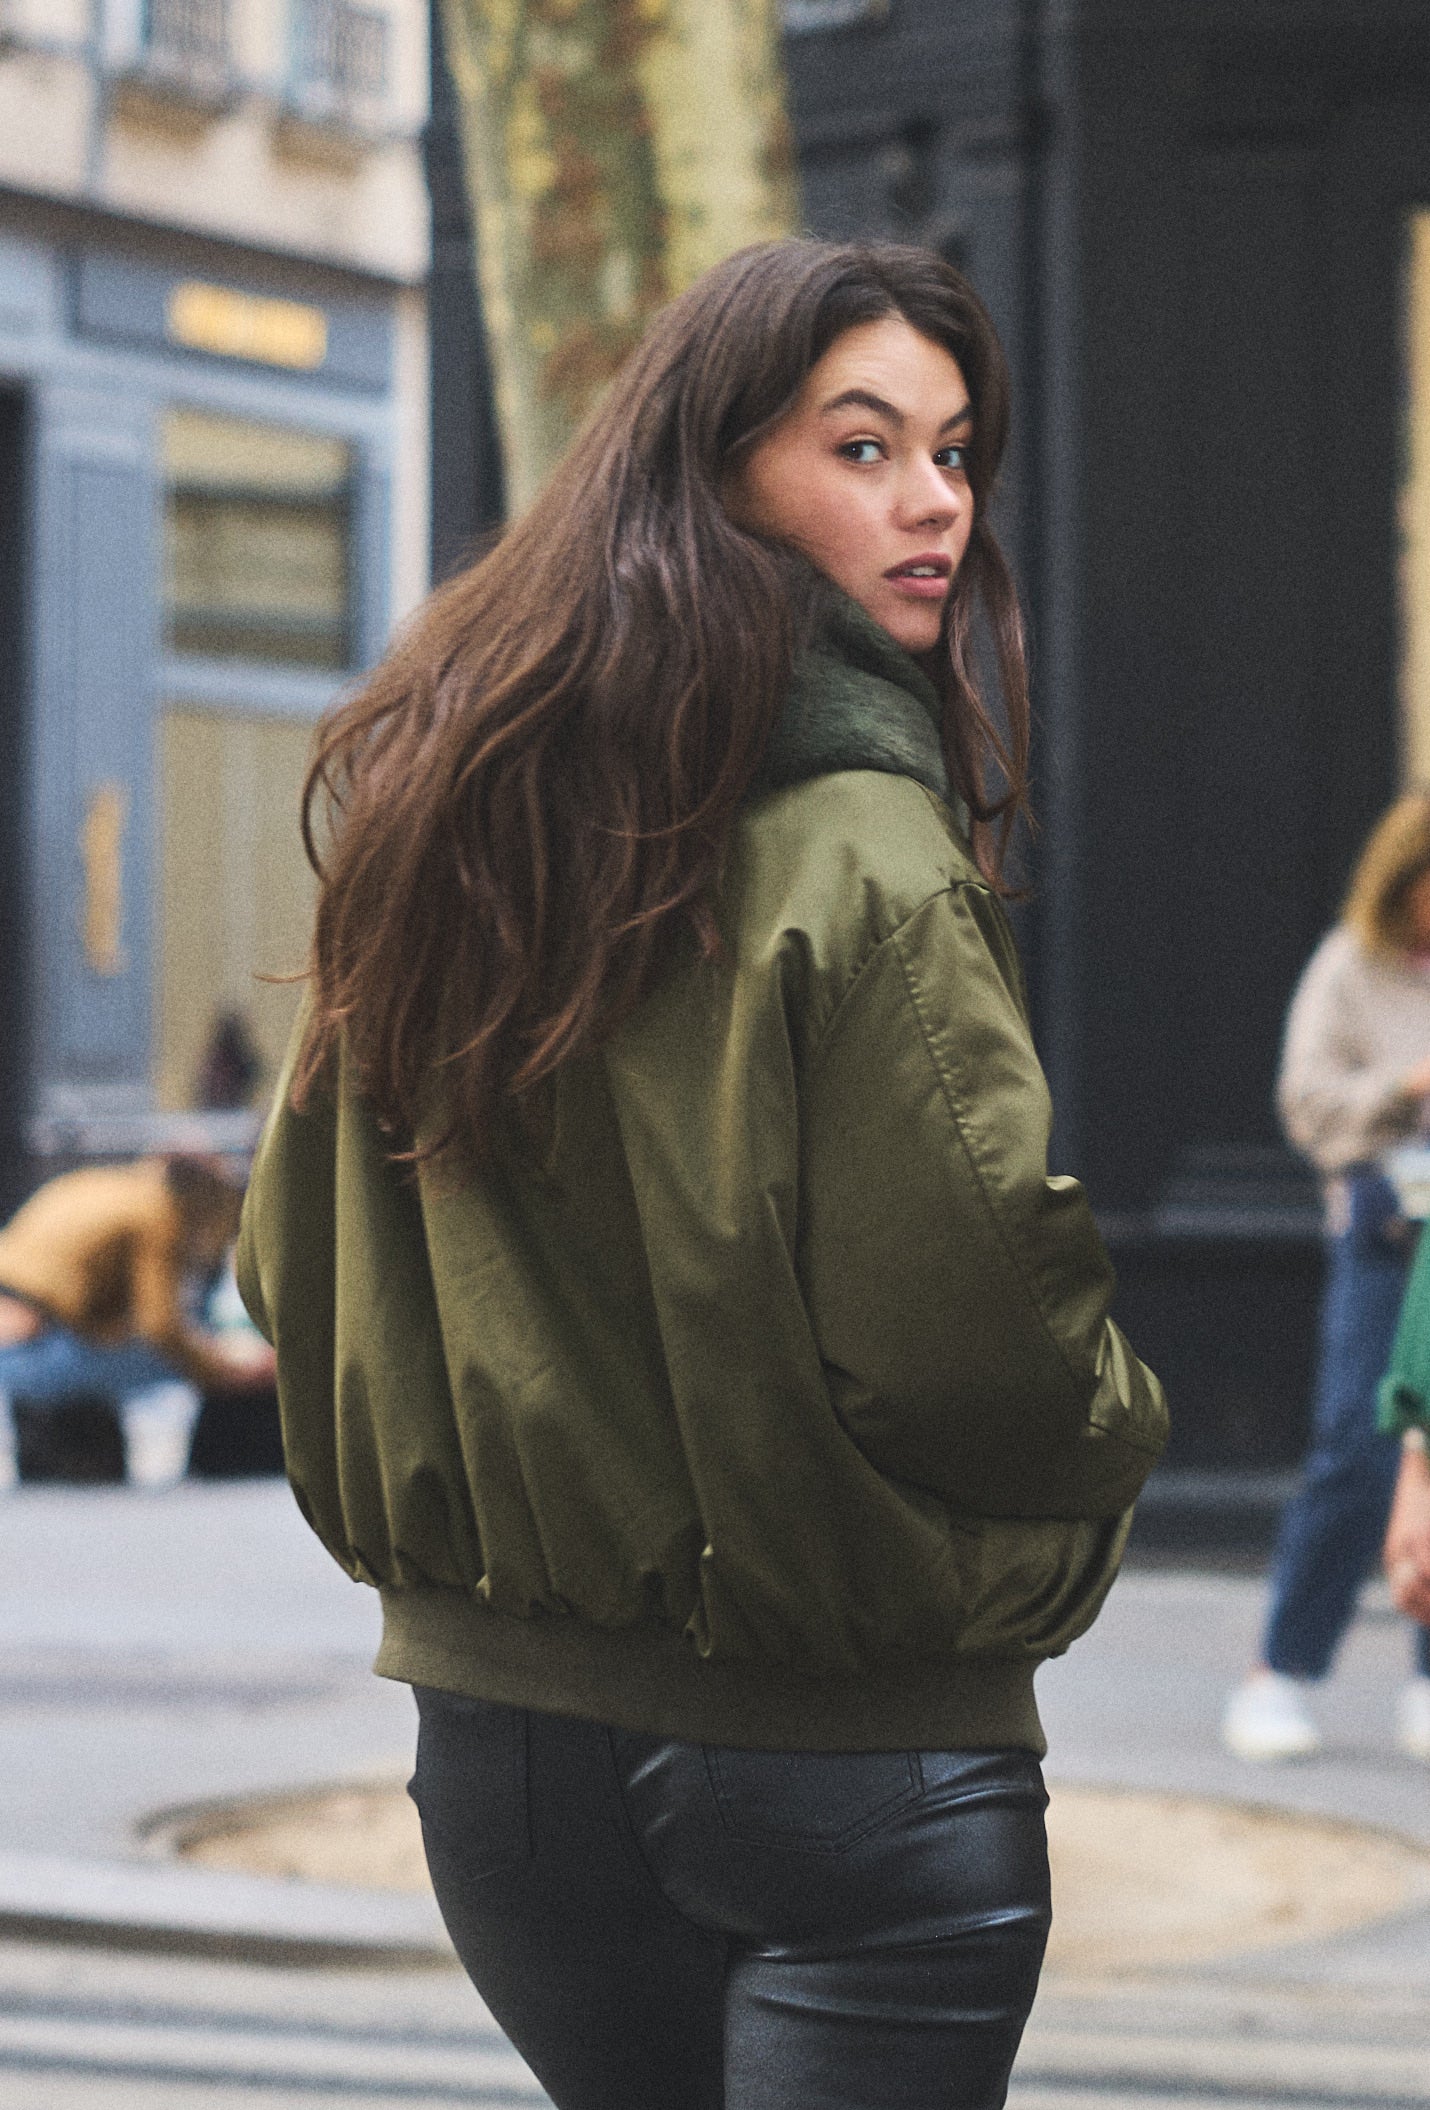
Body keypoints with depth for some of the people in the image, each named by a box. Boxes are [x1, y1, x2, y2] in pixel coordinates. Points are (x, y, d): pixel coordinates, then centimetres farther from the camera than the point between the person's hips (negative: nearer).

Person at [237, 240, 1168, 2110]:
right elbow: (963, 1320, -22)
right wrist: (1118, 1422, -1)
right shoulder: (858, 857, -18)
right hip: (836, 1735, -7)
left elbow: (292, 1269, 12)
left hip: (489, 1717, 7)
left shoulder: (442, 814, 6)